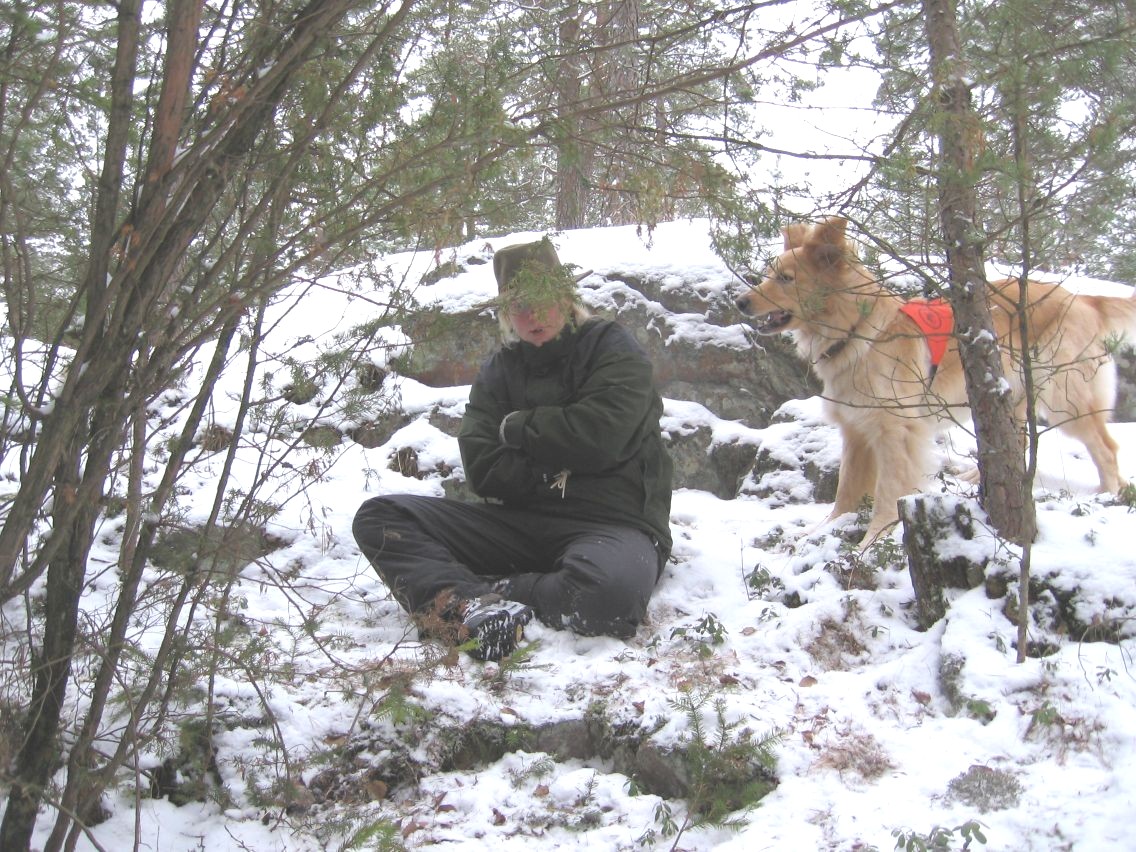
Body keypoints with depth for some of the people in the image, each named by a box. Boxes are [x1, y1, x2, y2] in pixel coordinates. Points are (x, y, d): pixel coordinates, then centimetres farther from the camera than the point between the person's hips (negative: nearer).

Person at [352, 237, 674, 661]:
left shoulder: (611, 347, 1)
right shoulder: (500, 368, 14)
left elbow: (596, 438, -16)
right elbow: (482, 469, 1)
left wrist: (516, 427, -1)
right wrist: (552, 477, -13)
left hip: (613, 522, -5)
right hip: (521, 522, 5)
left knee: (610, 590, -43)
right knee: (379, 516, -12)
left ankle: (484, 594, -19)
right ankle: (471, 609, -37)